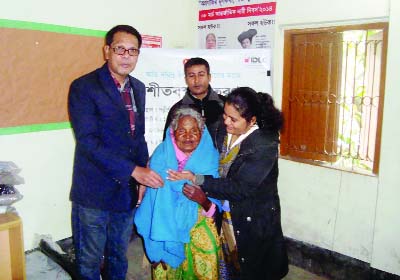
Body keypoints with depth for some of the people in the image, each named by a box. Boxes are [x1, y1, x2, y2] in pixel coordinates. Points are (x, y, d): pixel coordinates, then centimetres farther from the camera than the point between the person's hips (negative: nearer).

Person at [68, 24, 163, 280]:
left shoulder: (138, 88, 9)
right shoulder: (84, 87, -12)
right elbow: (88, 141, -20)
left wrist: (143, 177, 7)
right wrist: (133, 170, -24)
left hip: (127, 190, 6)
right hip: (95, 192, -6)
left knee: (119, 256, 21)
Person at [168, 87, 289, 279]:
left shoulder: (265, 146, -24)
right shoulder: (222, 132, -6)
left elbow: (241, 189, -26)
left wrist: (197, 179, -25)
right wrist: (202, 190, -11)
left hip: (254, 223, -5)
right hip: (226, 217, 6)